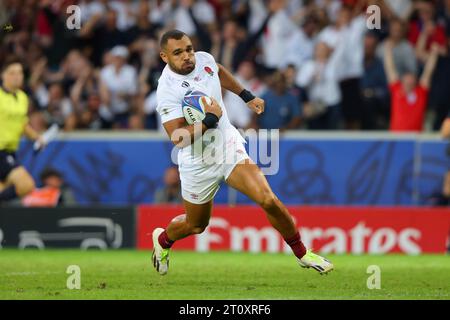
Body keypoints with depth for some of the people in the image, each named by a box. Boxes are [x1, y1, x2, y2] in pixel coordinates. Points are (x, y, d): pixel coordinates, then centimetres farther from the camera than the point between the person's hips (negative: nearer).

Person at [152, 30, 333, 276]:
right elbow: (178, 138, -28)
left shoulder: (204, 59, -5)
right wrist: (210, 119, -32)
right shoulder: (167, 90, -24)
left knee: (268, 200, -15)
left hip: (230, 148, 4)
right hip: (199, 166, -4)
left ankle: (302, 254, 1)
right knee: (196, 226, 15)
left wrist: (247, 97, 23)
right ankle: (163, 239, 49)